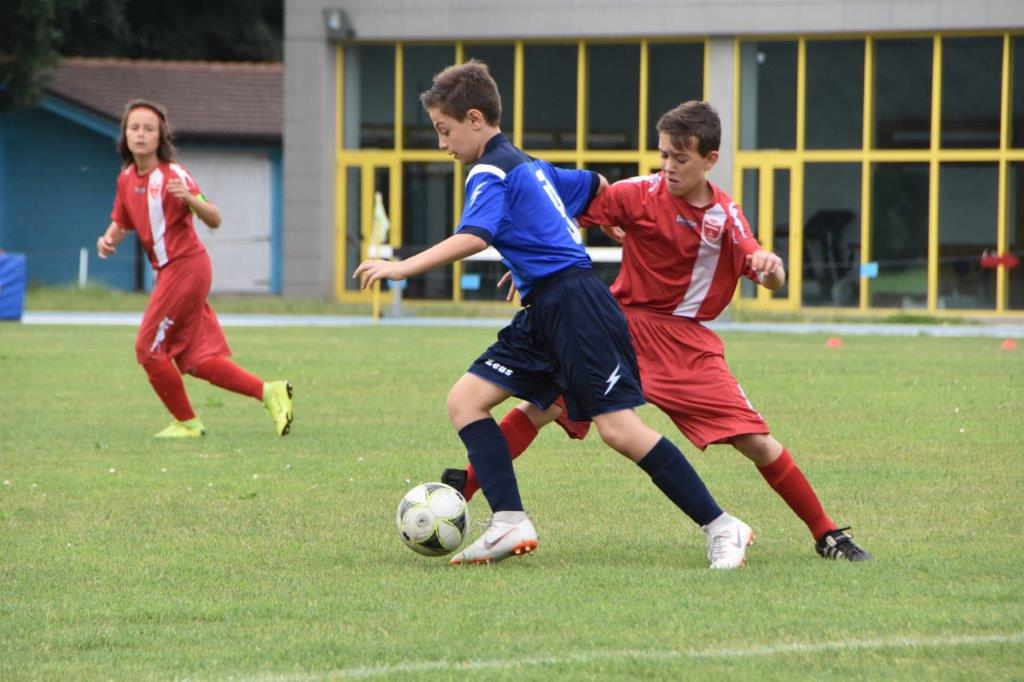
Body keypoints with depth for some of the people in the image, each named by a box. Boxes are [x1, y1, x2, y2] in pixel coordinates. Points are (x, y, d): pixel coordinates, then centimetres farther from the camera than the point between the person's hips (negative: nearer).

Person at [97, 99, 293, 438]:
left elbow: (214, 220, -18)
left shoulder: (173, 175, -14)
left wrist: (188, 198, -37)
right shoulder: (127, 178, 9)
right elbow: (121, 222, 21)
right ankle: (268, 392, 12)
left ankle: (186, 423, 11)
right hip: (168, 271, 8)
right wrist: (108, 239, -1)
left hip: (185, 267, -8)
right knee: (195, 359, 8)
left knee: (149, 349, -3)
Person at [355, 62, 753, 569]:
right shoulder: (529, 166, 20)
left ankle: (722, 528, -5)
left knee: (618, 428, -12)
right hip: (543, 313, 10)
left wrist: (402, 268, -29)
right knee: (465, 400, 1)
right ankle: (510, 523, -10)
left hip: (574, 303, -10)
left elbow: (473, 237, -27)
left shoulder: (491, 172, -9)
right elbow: (596, 187, 32)